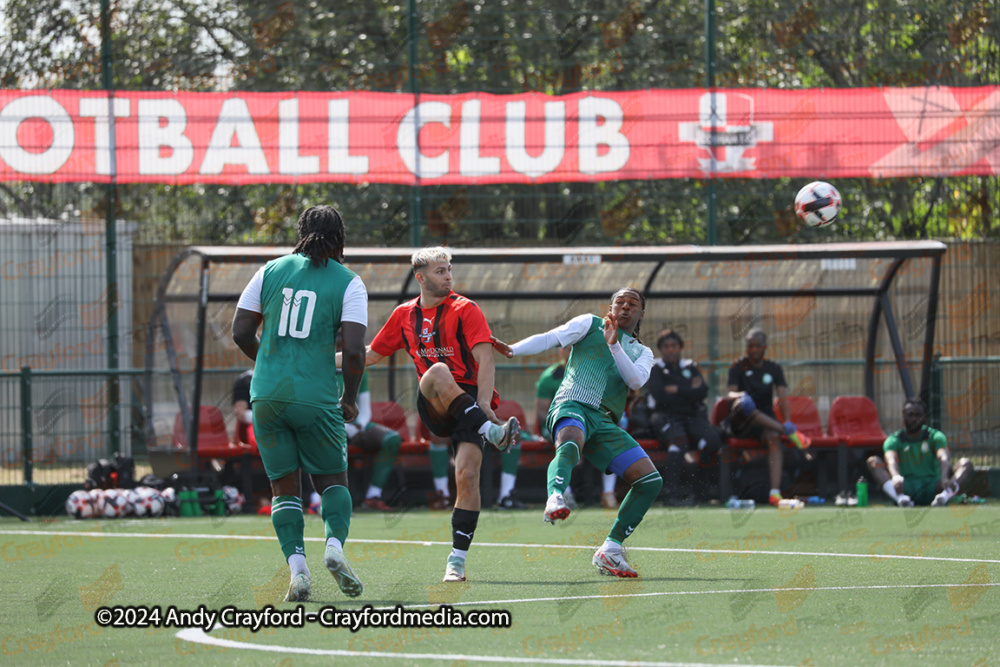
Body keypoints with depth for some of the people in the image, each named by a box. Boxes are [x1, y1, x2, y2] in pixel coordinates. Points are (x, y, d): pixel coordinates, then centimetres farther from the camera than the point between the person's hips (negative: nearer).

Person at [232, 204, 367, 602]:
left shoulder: (272, 271, 7)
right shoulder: (348, 283, -1)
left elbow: (241, 333, 6)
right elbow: (354, 350, -10)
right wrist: (350, 400, 5)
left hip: (266, 394, 2)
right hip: (316, 398, -2)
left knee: (284, 486, 11)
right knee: (332, 479, 15)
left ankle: (296, 566, -6)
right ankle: (335, 543, -12)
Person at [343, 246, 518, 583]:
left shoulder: (466, 310, 2)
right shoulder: (404, 315, 15)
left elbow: (485, 359, -6)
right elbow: (373, 353, 29)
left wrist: (483, 404, -19)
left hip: (471, 407, -2)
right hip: (433, 410, 2)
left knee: (467, 476, -18)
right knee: (438, 372, -34)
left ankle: (457, 560, -11)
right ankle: (493, 432, -44)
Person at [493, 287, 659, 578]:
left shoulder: (642, 353, 26)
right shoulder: (589, 325, 18)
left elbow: (636, 380, 4)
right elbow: (549, 339, 6)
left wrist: (613, 345, -8)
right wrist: (512, 349, -11)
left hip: (606, 423, 5)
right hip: (572, 406, -5)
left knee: (651, 481, -6)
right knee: (571, 444, -40)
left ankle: (610, 549, 0)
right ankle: (555, 499, -69)